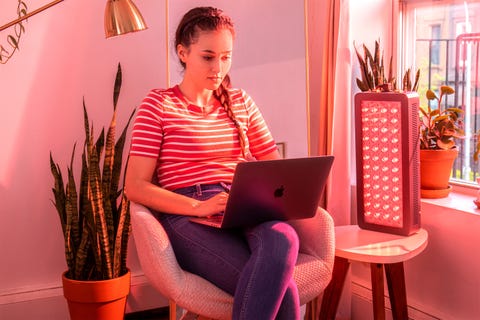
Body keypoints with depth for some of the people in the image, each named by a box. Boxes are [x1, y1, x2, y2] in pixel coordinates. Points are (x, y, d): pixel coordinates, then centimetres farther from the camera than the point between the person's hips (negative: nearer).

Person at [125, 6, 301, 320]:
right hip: (188, 217, -4)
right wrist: (199, 206, -19)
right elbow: (136, 186, -4)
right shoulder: (158, 104, 4)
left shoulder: (241, 102, 19)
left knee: (283, 239, -35)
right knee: (277, 282, -33)